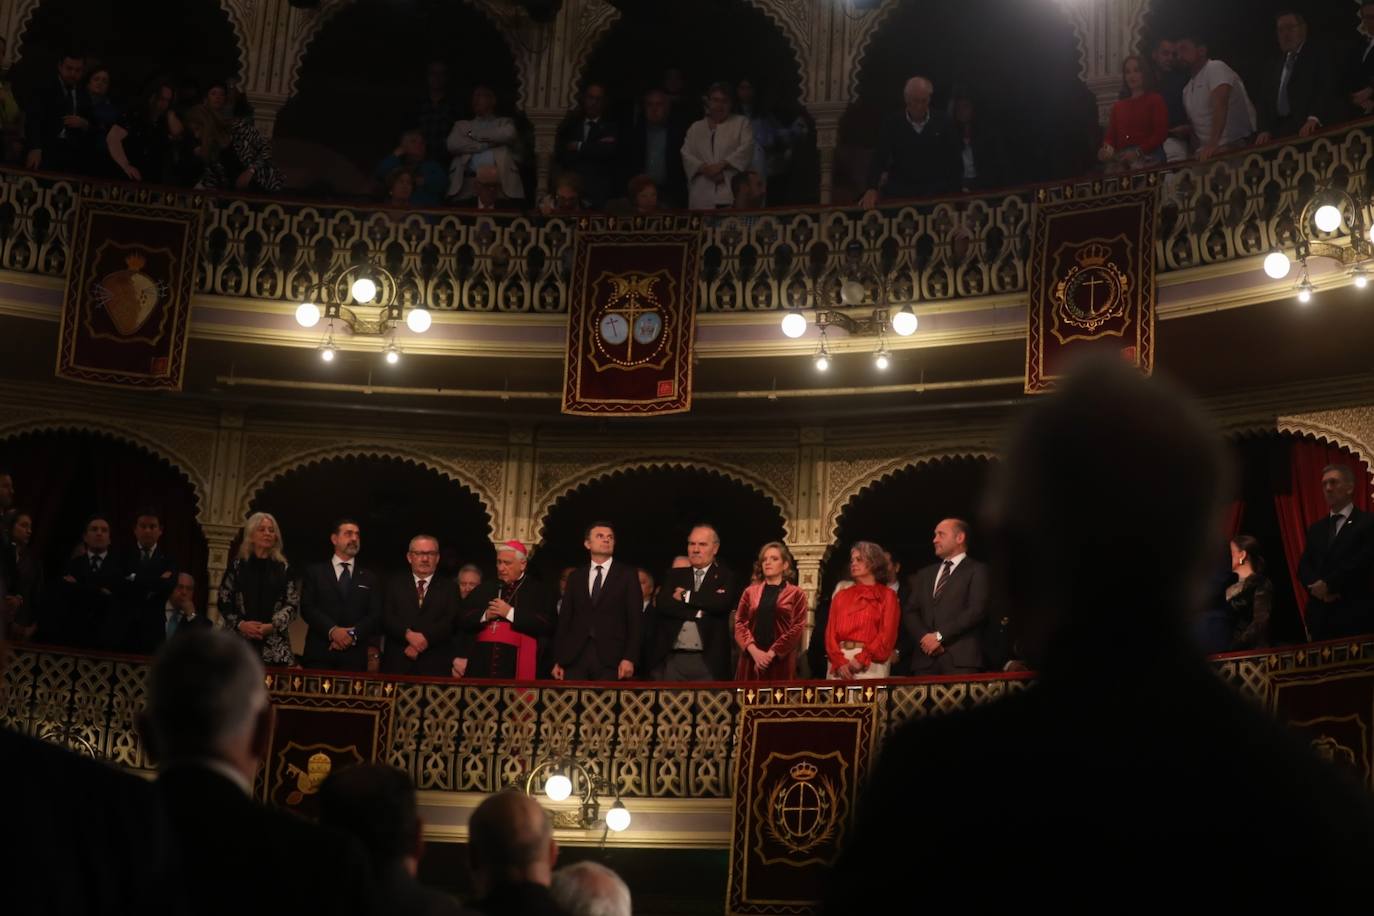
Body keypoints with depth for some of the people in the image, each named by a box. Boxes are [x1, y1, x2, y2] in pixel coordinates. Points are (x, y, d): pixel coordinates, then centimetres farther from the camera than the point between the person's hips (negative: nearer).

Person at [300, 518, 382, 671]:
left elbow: (376, 615, 7)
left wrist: (353, 634, -12)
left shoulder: (369, 579, 18)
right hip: (319, 654, -1)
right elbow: (307, 608, 0)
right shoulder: (314, 572, 13)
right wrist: (332, 630, -15)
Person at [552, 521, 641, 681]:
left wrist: (629, 658, -9)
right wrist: (558, 660, 4)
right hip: (575, 657, 3)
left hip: (610, 658, -2)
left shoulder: (627, 574, 8)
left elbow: (635, 619, 1)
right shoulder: (576, 577, 16)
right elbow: (564, 619, 13)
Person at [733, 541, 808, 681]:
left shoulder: (796, 594, 7)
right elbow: (740, 623, 6)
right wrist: (754, 650, -11)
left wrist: (772, 652, -12)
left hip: (780, 660, -2)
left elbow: (797, 628, -2)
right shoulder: (750, 591, 14)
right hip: (751, 659, 2)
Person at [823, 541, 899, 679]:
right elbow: (831, 633, 8)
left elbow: (887, 635, -3)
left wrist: (862, 660, -13)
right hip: (839, 662, 3)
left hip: (870, 664, -3)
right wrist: (839, 662, -8)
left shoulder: (887, 596, 7)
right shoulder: (841, 597, 18)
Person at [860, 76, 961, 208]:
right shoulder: (892, 124, 2)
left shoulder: (942, 123, 2)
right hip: (900, 193, 0)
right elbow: (879, 159, -4)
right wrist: (872, 189, -19)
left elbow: (954, 160, 6)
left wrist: (953, 191, -5)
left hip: (937, 192, 1)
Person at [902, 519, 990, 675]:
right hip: (925, 660, 5)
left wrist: (939, 636, -11)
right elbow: (909, 612, 16)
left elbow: (976, 611, -6)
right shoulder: (925, 574, 24)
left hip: (961, 659, -5)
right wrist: (923, 638, -5)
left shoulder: (976, 571, 6)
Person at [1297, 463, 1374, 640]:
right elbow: (1303, 567, 10)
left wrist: (1328, 585, -13)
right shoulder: (1316, 529, 18)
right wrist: (1317, 587, -11)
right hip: (1320, 616, 5)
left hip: (1355, 616, -5)